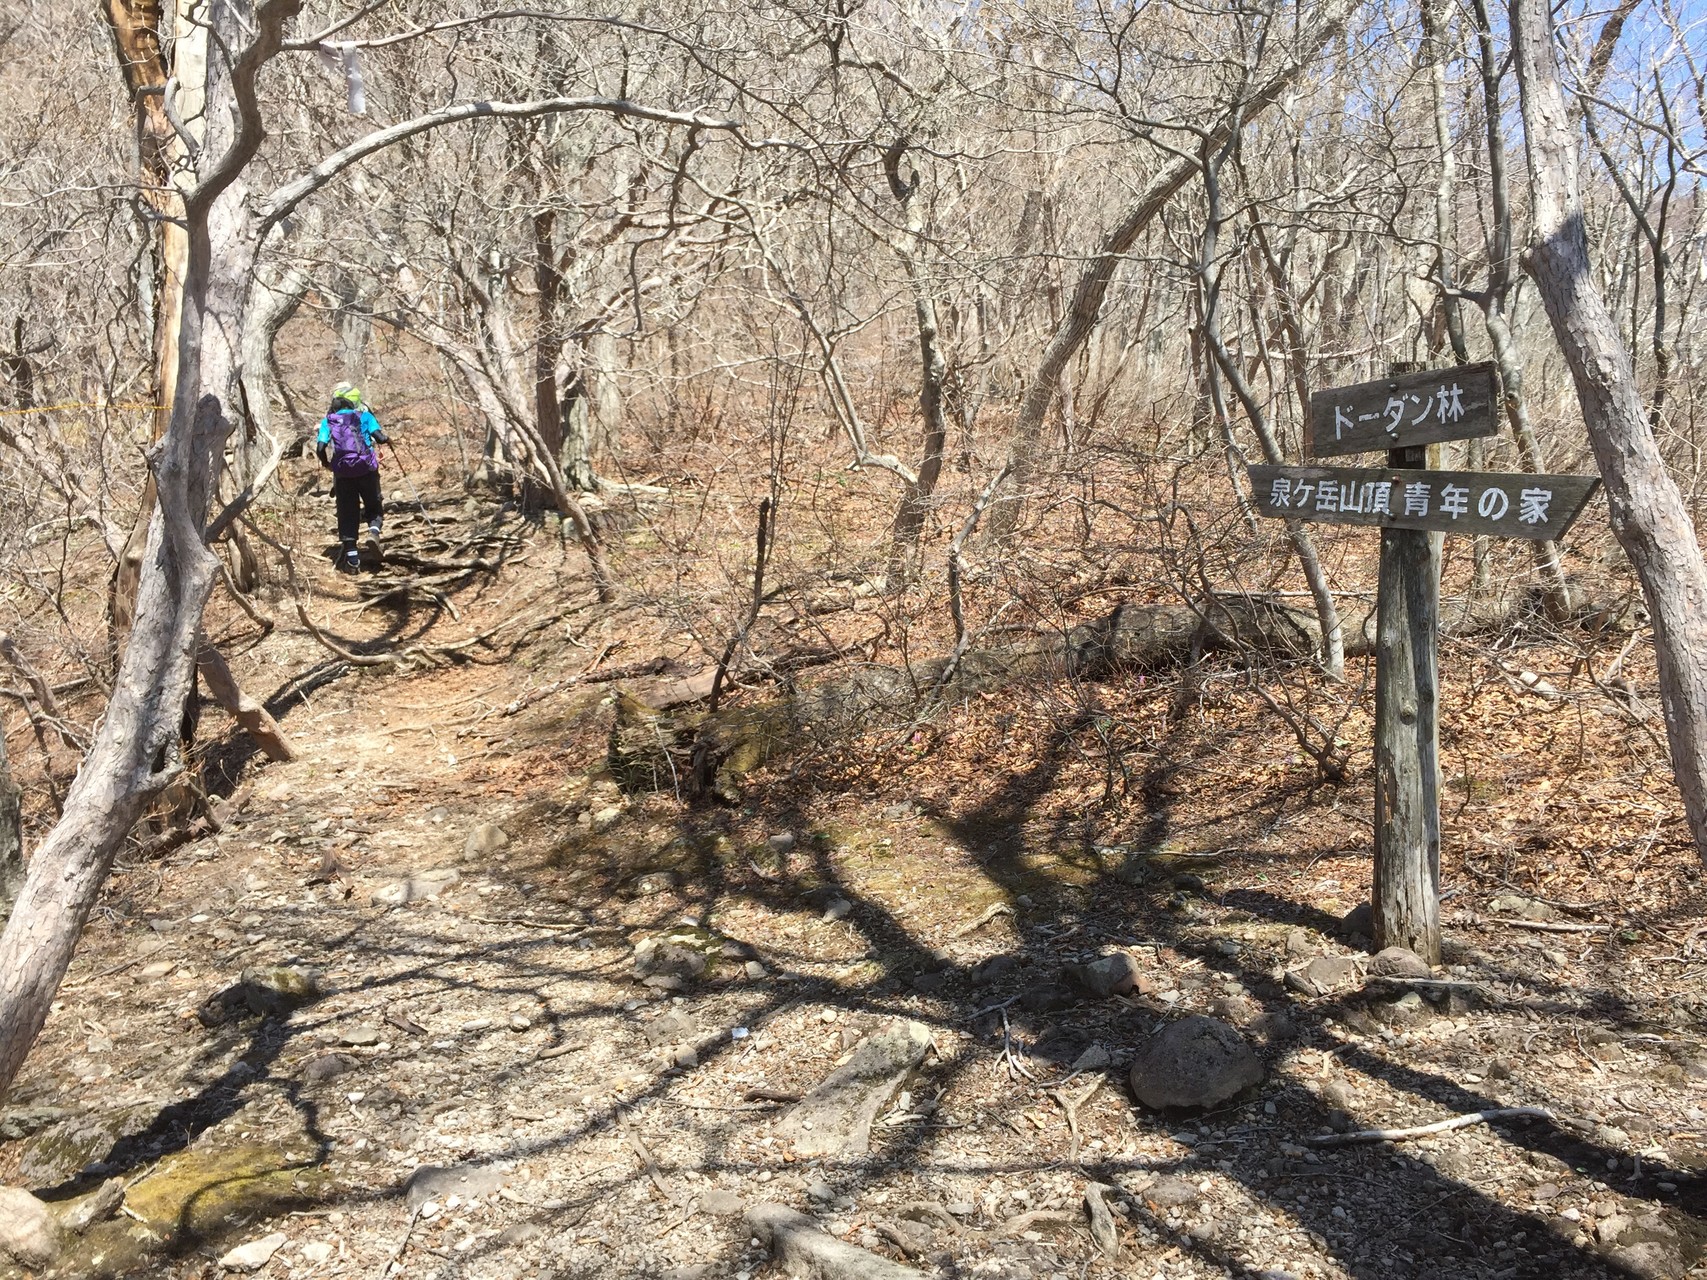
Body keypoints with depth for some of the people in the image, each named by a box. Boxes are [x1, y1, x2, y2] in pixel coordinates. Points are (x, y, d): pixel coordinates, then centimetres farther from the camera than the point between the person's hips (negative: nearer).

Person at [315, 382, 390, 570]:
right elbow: (379, 437, -10)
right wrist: (387, 439, 13)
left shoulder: (327, 421, 8)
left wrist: (326, 463, 15)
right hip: (367, 469, -1)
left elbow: (320, 447, -4)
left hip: (342, 473, 1)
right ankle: (373, 530, -15)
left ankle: (351, 554, 3)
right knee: (374, 505, 16)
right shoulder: (364, 416, 3)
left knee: (347, 512, 8)